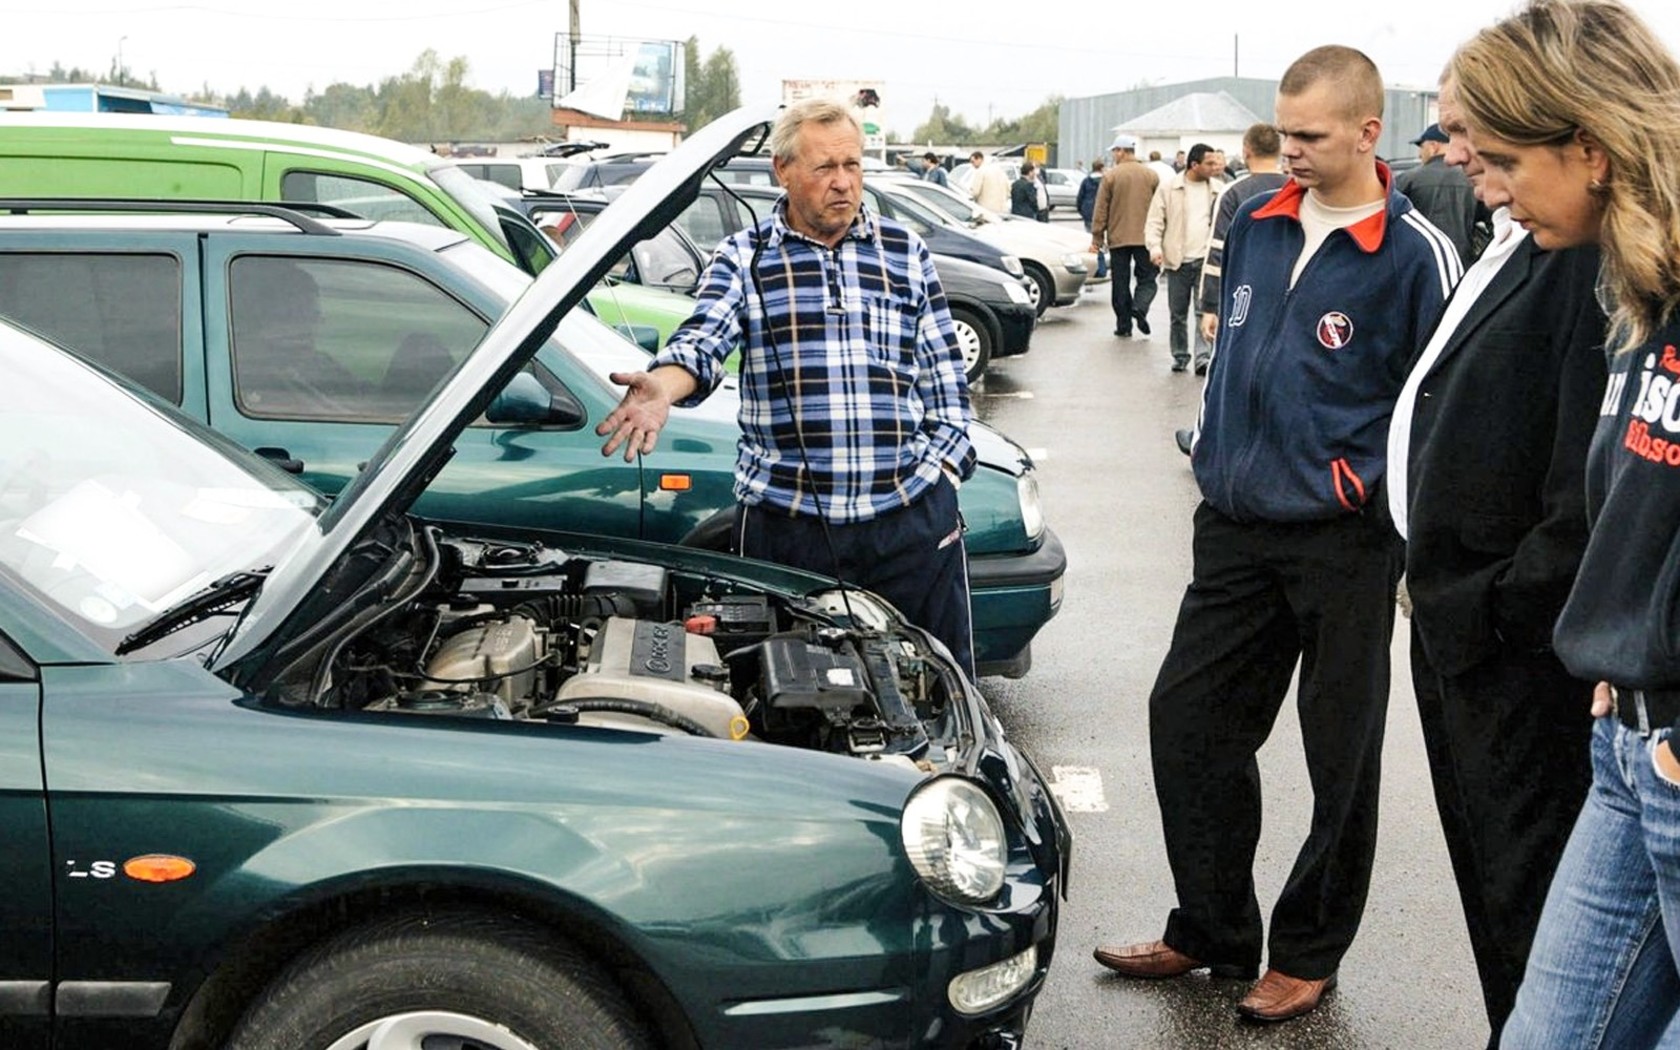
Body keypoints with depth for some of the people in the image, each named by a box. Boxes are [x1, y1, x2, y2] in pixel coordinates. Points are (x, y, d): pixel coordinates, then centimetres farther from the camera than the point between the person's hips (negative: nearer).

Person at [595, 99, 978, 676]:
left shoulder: (906, 253, 11)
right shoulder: (742, 259, 4)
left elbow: (944, 377, 13)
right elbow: (703, 337, -15)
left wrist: (939, 468, 2)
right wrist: (661, 388, -37)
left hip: (913, 516, 1)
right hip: (784, 520, -1)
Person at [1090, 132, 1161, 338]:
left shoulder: (1110, 176, -4)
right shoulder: (1151, 175, 4)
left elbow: (1100, 210, -4)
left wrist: (1097, 238, 3)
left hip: (1118, 238, -1)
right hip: (1145, 238, 1)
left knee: (1120, 283, 6)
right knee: (1147, 278, 8)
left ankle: (1124, 325, 7)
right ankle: (1140, 307, -19)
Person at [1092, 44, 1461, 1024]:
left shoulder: (1417, 257, -12)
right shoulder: (1256, 227, 6)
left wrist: (1424, 553, -9)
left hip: (1345, 545, -6)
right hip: (1235, 528, 6)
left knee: (1342, 757, 7)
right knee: (1187, 721, 10)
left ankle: (1308, 954, 24)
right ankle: (1211, 932, 26)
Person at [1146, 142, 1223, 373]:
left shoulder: (1217, 190, 7)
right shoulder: (1168, 188, 0)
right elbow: (1154, 222, 0)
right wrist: (1155, 247, -15)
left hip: (1206, 260, 0)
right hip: (1178, 261, 0)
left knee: (1205, 311, -9)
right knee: (1178, 313, 9)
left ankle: (1203, 358, -11)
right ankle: (1180, 356, 22)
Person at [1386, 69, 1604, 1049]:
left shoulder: (1592, 257, -20)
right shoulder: (1511, 246, 13)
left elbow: (1594, 477, -25)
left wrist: (1510, 604, -18)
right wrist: (1433, 576, 15)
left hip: (1518, 639, -10)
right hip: (1456, 618, 10)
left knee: (1525, 884, 1)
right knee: (1483, 860, 19)